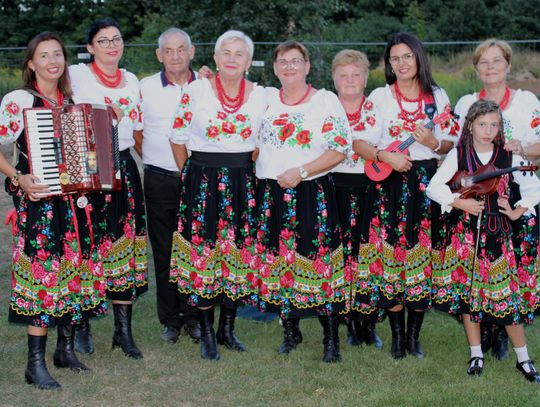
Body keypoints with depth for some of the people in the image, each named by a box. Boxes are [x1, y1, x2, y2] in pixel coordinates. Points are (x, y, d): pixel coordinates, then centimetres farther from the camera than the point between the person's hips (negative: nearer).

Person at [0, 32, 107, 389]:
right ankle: (36, 363, 1)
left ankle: (66, 348, 24)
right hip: (39, 200, -6)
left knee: (76, 270, 10)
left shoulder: (70, 101, 11)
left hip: (74, 199, 7)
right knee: (44, 272, -7)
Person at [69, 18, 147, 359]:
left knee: (126, 248, 4)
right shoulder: (76, 75, -2)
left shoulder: (132, 81, 15)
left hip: (124, 169, 5)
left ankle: (124, 330, 11)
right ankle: (82, 324, 17)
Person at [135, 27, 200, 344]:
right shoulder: (146, 88, 2)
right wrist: (155, 160, 3)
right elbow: (136, 134, 9)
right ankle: (170, 320, 16)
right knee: (164, 251, 5)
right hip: (160, 180, 0)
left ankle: (194, 316, 17)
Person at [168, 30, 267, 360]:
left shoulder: (261, 96, 2)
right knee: (202, 254, -1)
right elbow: (178, 139, 2)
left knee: (239, 255, 7)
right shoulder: (195, 91, -4)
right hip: (202, 181, -2)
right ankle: (207, 333, 12)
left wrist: (241, 171, 6)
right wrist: (191, 175, 5)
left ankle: (228, 327, 23)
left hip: (243, 184, 2)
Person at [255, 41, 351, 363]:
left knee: (319, 262, -6)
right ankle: (291, 332, 23)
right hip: (271, 194, 4)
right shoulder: (265, 98, 12)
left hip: (313, 194, -4)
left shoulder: (326, 101, 0)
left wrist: (300, 172, -14)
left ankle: (332, 338, 4)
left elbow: (340, 149, -6)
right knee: (278, 262, 8)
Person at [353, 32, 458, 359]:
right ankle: (398, 335, 10)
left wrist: (433, 142, -11)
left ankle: (414, 335, 13)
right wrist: (385, 156, -19)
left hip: (426, 183, 1)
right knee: (391, 253, -2)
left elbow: (451, 142, 10)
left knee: (423, 254, 2)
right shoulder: (378, 97, 3)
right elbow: (360, 143, -1)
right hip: (389, 184, -1)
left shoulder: (438, 97, 8)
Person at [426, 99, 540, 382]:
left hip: (497, 232, 0)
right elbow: (434, 187, -4)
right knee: (467, 292, 4)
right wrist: (459, 202, -14)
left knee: (506, 293, -2)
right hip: (464, 232, 1)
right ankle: (476, 354, 18)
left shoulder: (509, 157, 2)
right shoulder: (458, 155, 1)